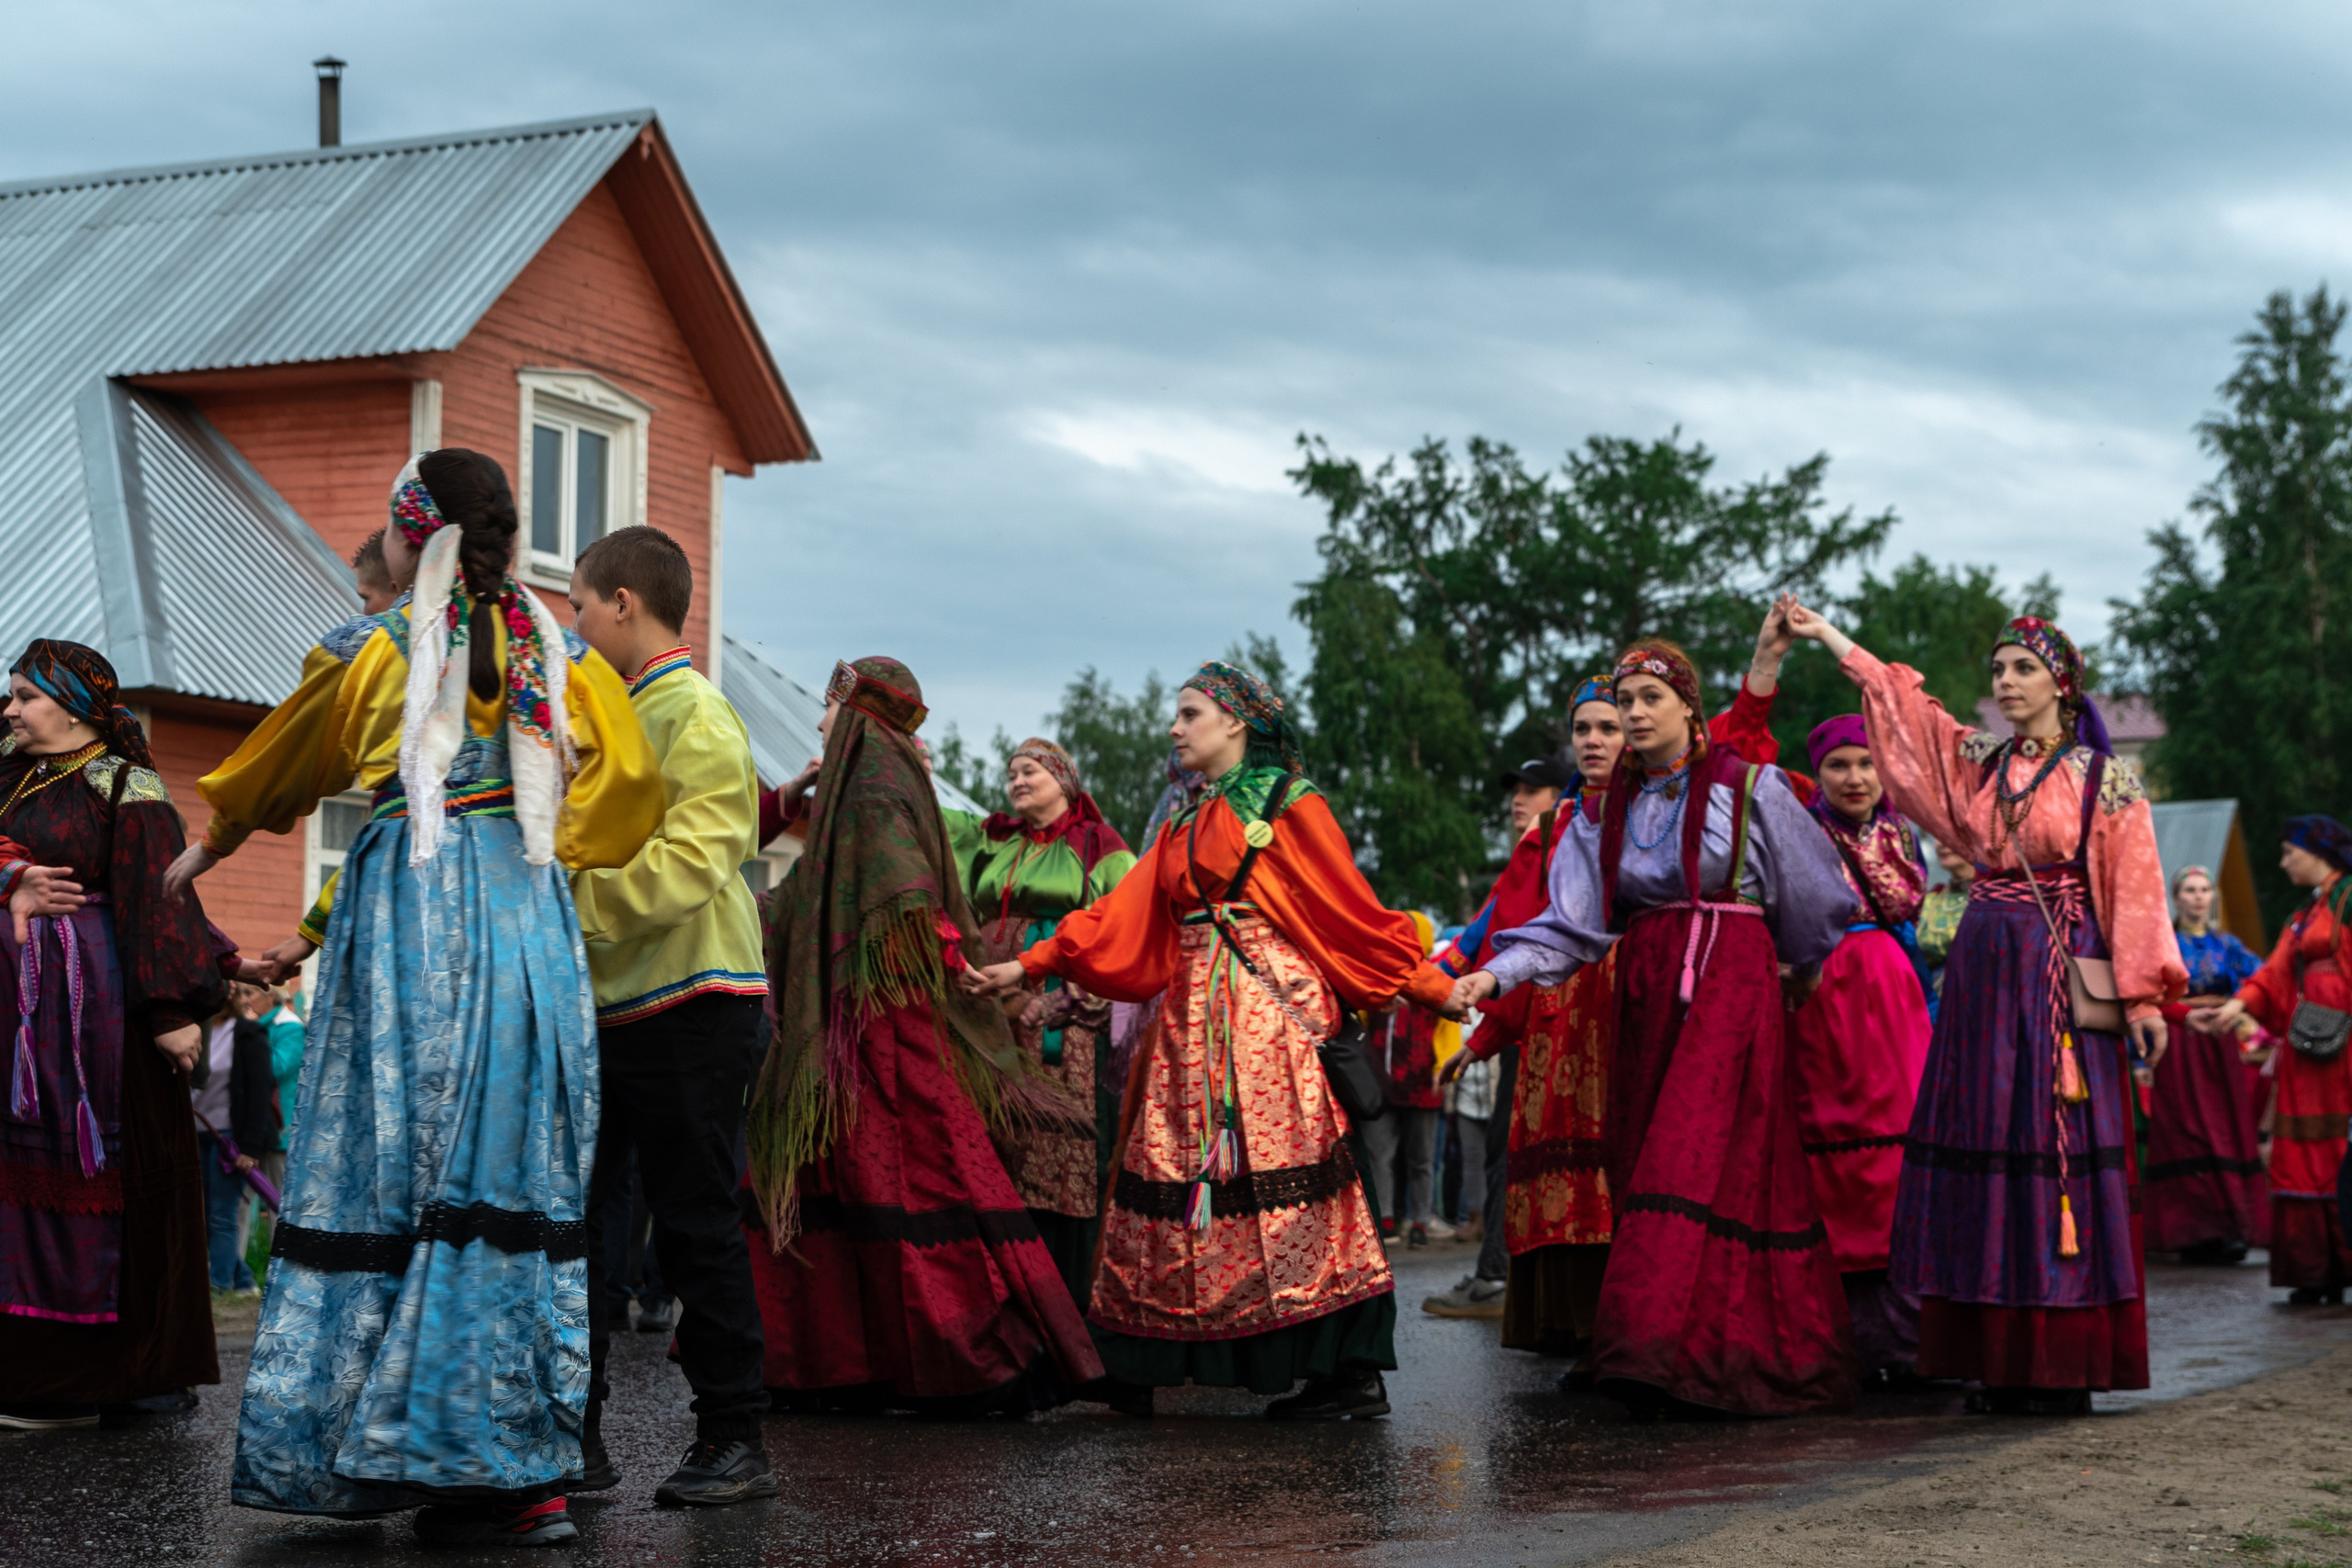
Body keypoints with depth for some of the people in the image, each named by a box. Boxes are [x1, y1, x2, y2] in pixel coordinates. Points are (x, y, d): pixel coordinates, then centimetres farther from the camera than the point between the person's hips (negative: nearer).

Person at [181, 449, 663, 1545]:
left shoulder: (368, 649, 3)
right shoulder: (557, 652, 9)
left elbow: (279, 768, 17)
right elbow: (627, 777, 4)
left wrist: (209, 850, 36)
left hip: (406, 914, -3)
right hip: (530, 919, 3)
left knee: (394, 1171, 1)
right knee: (518, 1177, 4)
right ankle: (527, 1462, 3)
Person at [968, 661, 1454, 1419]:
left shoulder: (1289, 807, 2)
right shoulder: (1185, 826, 21)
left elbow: (1350, 912, 1)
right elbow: (1122, 916, 17)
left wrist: (1431, 987, -3)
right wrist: (1027, 966, 13)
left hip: (1267, 1009, -6)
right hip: (1192, 1016, 6)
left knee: (1279, 1182, -12)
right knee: (1173, 1184, 2)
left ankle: (1354, 1373, -10)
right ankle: (1136, 1371, 5)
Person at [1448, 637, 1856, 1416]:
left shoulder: (1747, 788, -1)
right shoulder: (1609, 808, 12)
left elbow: (1815, 902, 7)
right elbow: (1571, 922, 5)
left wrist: (1802, 972, 17)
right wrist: (1496, 973, -9)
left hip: (1730, 985, -5)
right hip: (1646, 993, 5)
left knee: (1699, 1163, -14)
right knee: (1641, 1164, 0)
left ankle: (1673, 1346, -17)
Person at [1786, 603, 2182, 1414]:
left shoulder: (2103, 776, 1)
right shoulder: (1976, 761, 13)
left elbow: (2133, 887, -3)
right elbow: (1896, 696, 19)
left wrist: (2142, 995, -10)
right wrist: (1823, 633, 17)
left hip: (2062, 975, -5)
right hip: (1984, 971, 5)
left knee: (2060, 1144, -8)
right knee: (1986, 1147, 1)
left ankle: (2065, 1365, -4)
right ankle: (2001, 1361, 5)